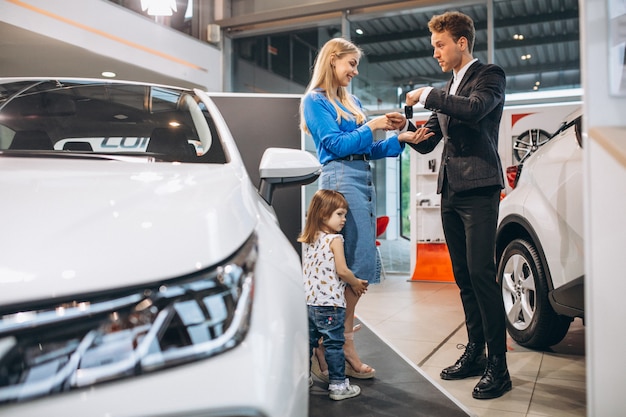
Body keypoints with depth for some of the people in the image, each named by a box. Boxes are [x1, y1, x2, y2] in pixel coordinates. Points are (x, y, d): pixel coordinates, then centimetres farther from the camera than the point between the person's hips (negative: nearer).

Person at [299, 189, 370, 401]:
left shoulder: (308, 240, 11)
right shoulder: (334, 239, -11)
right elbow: (342, 271, -15)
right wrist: (356, 284, 4)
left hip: (307, 301, 7)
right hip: (329, 303, -7)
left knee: (308, 341, 16)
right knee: (334, 344, 2)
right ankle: (338, 385, 9)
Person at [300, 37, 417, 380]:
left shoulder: (351, 101, 24)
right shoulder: (315, 100, 1)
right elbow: (335, 145, -9)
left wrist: (399, 140, 9)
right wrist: (372, 126, -9)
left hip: (363, 180, 8)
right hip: (341, 178, -8)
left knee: (356, 264, 4)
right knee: (358, 264, -13)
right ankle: (343, 344, -6)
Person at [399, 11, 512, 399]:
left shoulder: (490, 76, 1)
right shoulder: (448, 90, 21)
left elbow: (474, 108, -22)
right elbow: (428, 143, 20)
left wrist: (428, 95, -12)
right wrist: (416, 135, -2)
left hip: (479, 189, -7)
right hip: (451, 192, 8)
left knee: (482, 274, -12)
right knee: (464, 277, 9)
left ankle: (498, 366, -5)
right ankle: (475, 352, 18)